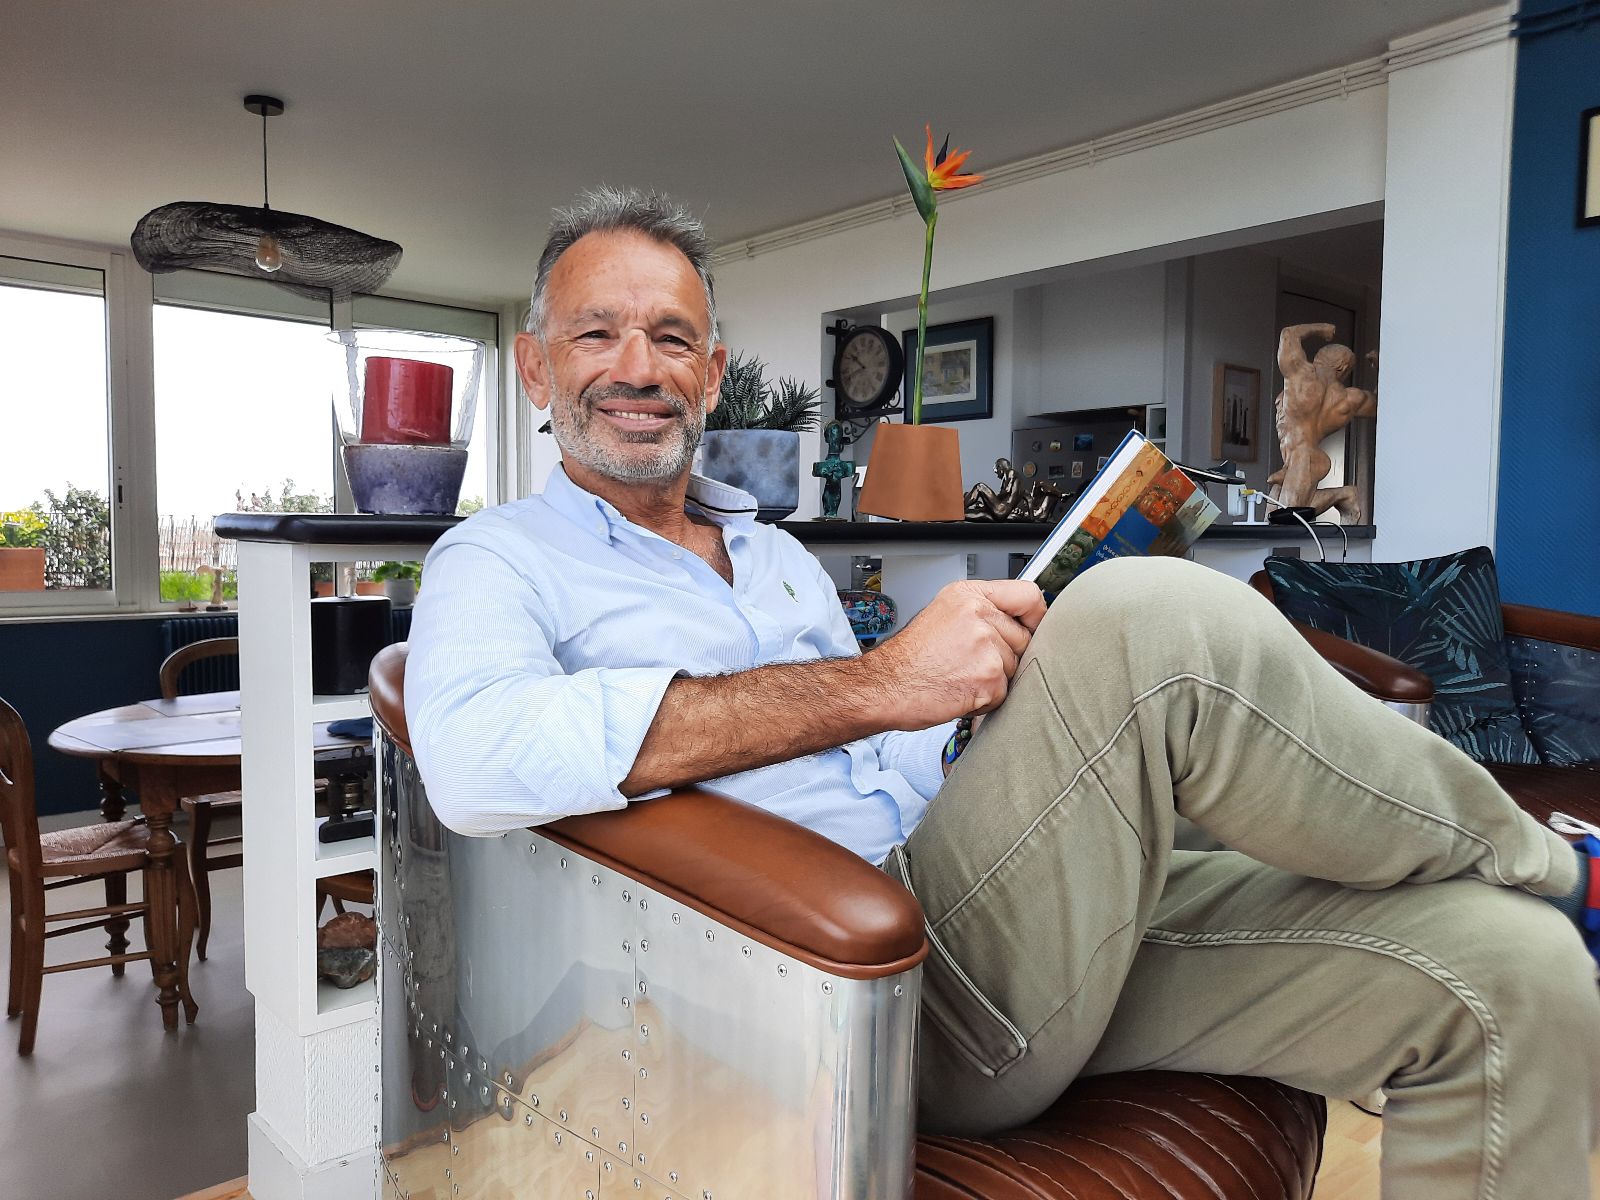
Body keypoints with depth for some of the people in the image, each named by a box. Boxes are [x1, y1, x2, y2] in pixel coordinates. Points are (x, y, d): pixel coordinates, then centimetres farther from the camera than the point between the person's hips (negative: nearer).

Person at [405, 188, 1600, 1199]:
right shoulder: (502, 558, 3)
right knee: (1150, 623, -27)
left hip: (985, 914, 7)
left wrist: (997, 677, 2)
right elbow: (472, 757, -21)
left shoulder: (782, 556, 24)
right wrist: (877, 684, -23)